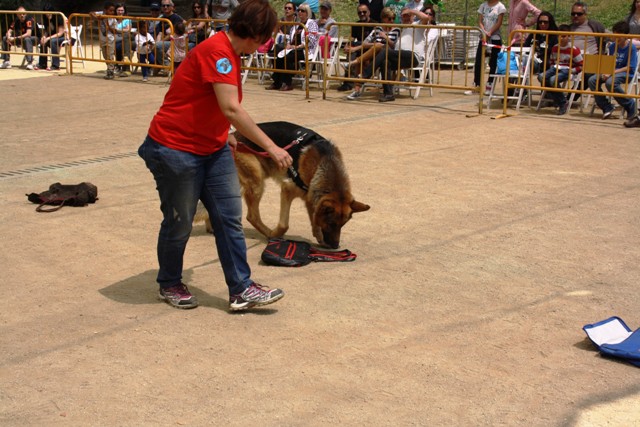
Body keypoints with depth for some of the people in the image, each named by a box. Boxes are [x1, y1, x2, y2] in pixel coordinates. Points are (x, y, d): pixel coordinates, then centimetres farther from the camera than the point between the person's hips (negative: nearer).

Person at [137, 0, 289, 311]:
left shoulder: (229, 53, 9)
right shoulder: (217, 51, -22)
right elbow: (232, 110, -31)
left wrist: (225, 135, 21)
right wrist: (270, 147, -29)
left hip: (213, 149, 9)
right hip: (176, 150, -9)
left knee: (230, 218, 3)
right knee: (179, 223, 6)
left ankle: (241, 289, 8)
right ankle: (169, 285, 28)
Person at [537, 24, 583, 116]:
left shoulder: (573, 49, -7)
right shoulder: (555, 48, 12)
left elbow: (581, 66, -5)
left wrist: (571, 71, -13)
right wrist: (552, 68, 10)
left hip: (566, 70, -6)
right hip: (556, 68, 6)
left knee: (553, 80, -35)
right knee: (541, 77, -23)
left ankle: (563, 103, -16)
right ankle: (555, 97, -7)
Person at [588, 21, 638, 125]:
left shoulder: (631, 48, -8)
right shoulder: (612, 47, 10)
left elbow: (629, 67, -12)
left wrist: (612, 73, -20)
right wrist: (605, 72, -11)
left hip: (626, 73, -7)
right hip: (611, 72, 7)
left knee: (610, 82, -37)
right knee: (592, 80, -16)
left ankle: (630, 105, -18)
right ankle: (607, 107, -7)